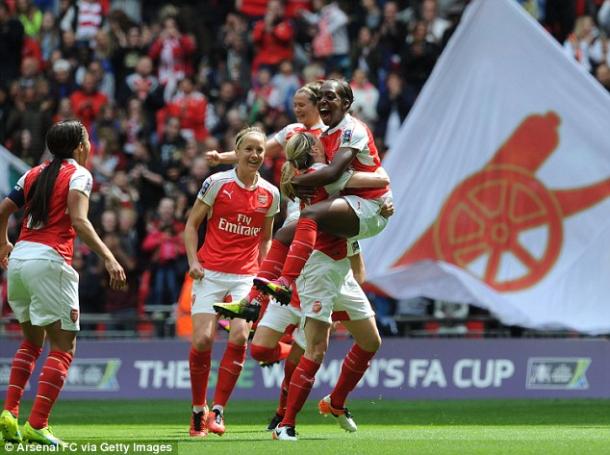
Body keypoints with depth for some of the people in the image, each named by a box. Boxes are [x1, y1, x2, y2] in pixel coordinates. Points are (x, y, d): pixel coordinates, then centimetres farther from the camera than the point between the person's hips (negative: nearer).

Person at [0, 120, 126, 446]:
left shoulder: (34, 174, 17)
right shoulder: (78, 174, -1)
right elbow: (79, 221, -15)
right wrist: (109, 258, -20)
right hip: (49, 261, -7)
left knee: (32, 340, 22)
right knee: (63, 347, -1)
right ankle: (37, 426, -11)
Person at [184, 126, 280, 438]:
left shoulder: (270, 194, 7)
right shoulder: (217, 183, -3)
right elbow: (192, 224, 4)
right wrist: (193, 260, -8)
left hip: (245, 276, 2)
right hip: (210, 272, -2)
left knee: (240, 337, -16)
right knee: (203, 339, -11)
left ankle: (218, 410, -6)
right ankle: (198, 409, 8)